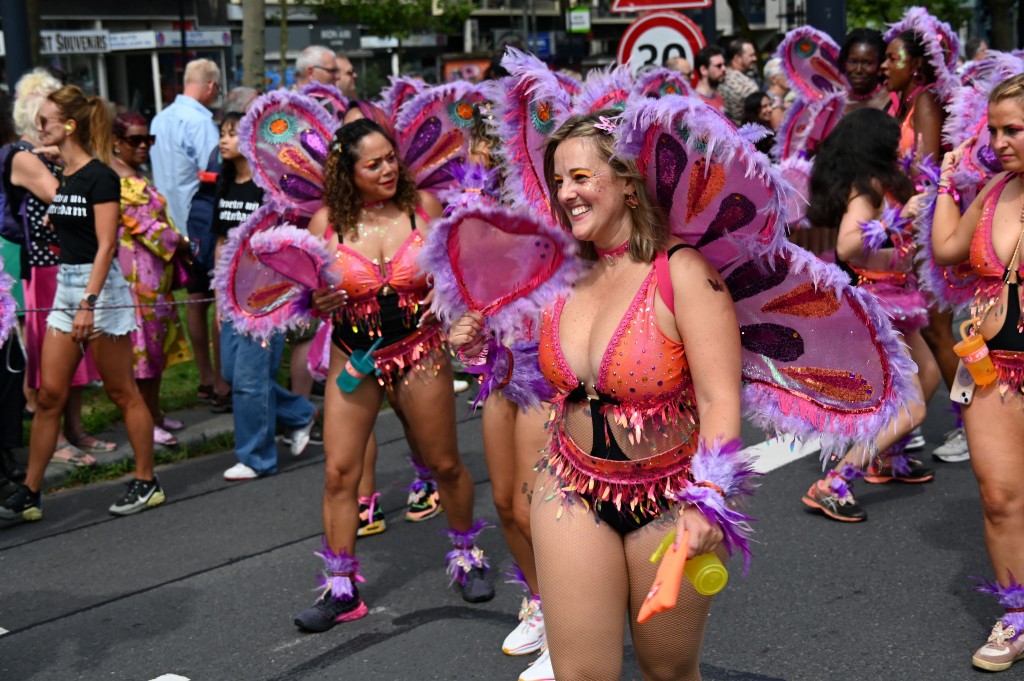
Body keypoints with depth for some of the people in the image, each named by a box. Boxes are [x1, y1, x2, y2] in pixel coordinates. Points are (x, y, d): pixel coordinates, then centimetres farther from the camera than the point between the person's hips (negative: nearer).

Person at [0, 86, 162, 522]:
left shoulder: (99, 177, -13)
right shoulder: (62, 176, 10)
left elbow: (105, 246, -18)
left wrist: (88, 304, -23)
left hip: (100, 288, -8)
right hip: (66, 288, 8)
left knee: (121, 392, 3)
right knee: (50, 394, 6)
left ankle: (146, 483, 15)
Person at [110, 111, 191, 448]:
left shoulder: (137, 176, 16)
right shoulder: (117, 181, -15)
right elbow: (147, 226, -18)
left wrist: (179, 245, 5)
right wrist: (181, 244, -8)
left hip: (156, 271, 10)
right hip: (137, 271, -10)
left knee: (159, 340, 14)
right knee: (144, 341, -4)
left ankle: (154, 413, 24)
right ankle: (147, 422, 2)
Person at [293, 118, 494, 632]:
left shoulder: (422, 206, -5)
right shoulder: (327, 222, -5)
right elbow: (308, 288, 5)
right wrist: (316, 303, -18)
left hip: (419, 354, 0)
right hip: (353, 359, 1)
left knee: (445, 464, 10)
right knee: (339, 473, -2)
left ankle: (466, 556, 36)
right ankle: (342, 589, 12)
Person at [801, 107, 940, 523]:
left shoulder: (875, 186, 6)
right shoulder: (866, 187, -21)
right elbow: (847, 246, -34)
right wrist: (895, 217, -37)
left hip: (889, 304, 10)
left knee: (928, 376, 28)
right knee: (910, 410, -10)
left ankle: (888, 460, 38)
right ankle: (830, 487, -14)